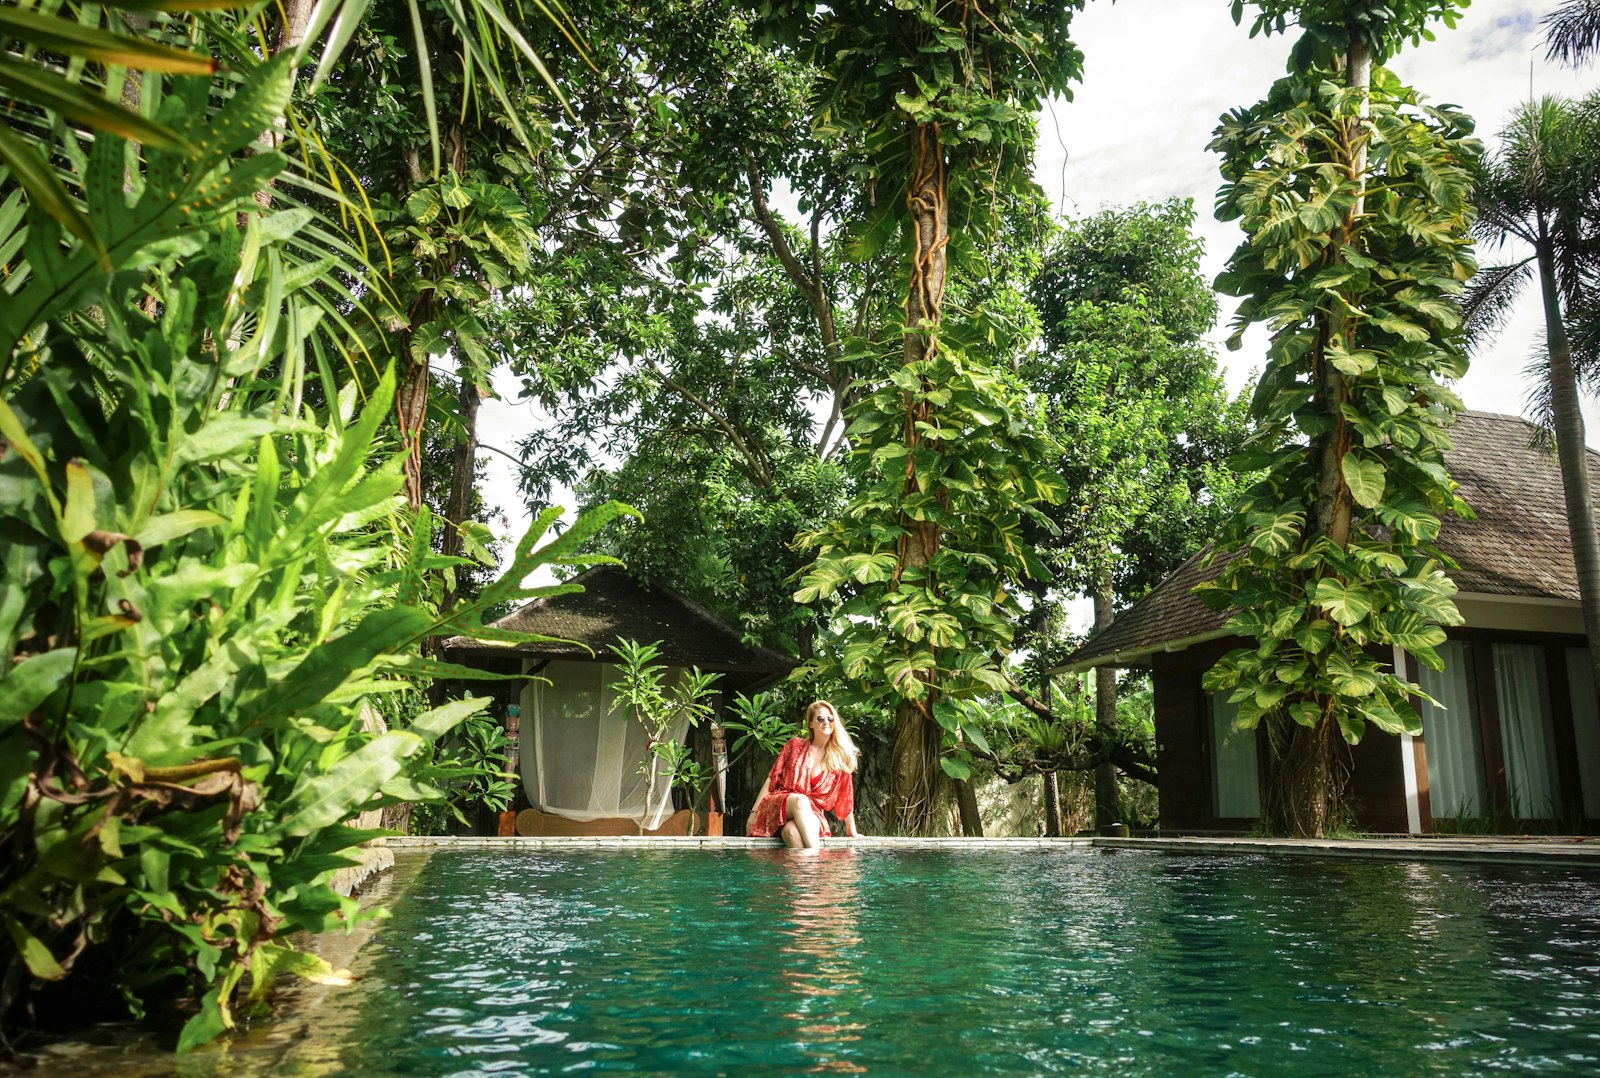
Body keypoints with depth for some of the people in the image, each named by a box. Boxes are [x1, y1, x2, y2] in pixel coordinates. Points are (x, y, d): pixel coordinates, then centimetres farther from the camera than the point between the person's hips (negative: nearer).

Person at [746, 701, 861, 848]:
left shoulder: (840, 757, 8)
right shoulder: (795, 745, 8)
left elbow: (845, 797, 12)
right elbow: (772, 779, 8)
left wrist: (852, 831, 14)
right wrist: (754, 812, 3)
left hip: (811, 814, 0)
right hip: (778, 805, 0)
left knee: (793, 831, -38)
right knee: (800, 800, -37)